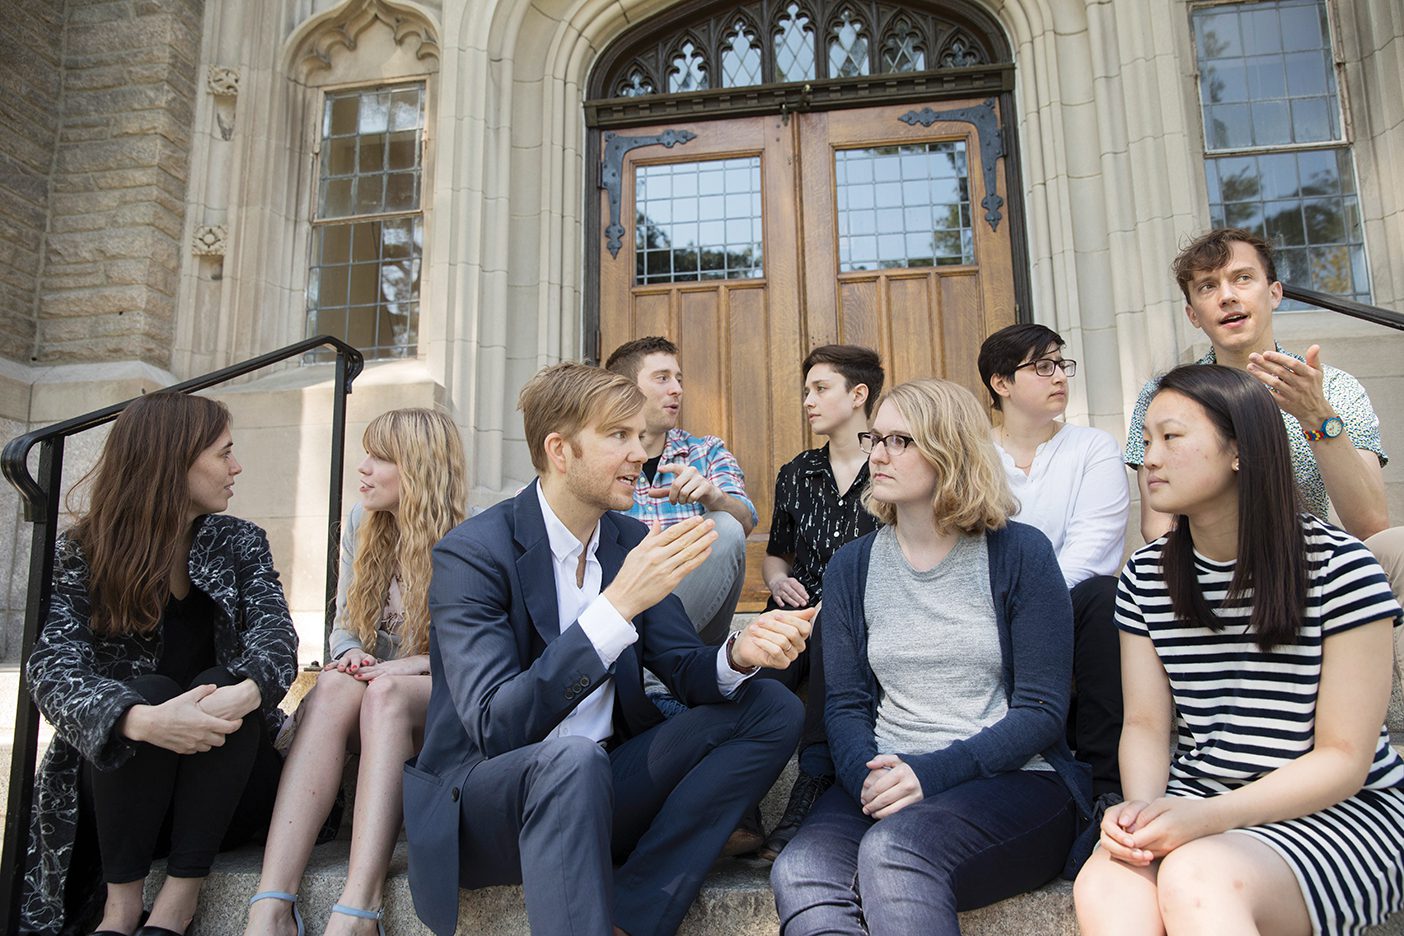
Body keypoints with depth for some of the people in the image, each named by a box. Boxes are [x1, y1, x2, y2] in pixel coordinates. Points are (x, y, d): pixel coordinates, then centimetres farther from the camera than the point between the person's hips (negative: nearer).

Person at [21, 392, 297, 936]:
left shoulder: (238, 544, 3)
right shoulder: (81, 554, -3)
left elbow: (275, 635, -14)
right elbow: (52, 667, -19)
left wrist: (243, 691, -39)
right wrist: (140, 718, -41)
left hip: (223, 782, 2)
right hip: (116, 782, -1)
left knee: (221, 686, -27)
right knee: (145, 688, -29)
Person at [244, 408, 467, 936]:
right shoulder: (361, 525, 8)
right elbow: (344, 628, 14)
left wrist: (415, 664, -20)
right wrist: (351, 654, -9)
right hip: (378, 690, 4)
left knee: (385, 692, -36)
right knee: (333, 685, -31)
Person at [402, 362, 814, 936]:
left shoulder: (631, 542, 3)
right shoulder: (471, 553, -16)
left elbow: (685, 670, 5)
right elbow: (496, 727, -25)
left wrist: (739, 654, -19)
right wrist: (618, 605, -33)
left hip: (598, 785, 7)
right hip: (483, 800, -7)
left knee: (772, 707, -8)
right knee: (572, 758, -39)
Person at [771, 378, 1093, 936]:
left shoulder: (1019, 553, 0)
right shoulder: (851, 567, 11)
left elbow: (1042, 710, -4)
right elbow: (846, 703, 7)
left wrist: (933, 772, -17)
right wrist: (869, 775, -15)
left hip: (1013, 781, -2)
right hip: (888, 779, 3)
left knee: (893, 848, -34)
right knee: (799, 874, -29)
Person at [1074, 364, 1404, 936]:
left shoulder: (1338, 567, -9)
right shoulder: (1145, 575, 5)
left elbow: (1343, 757, -11)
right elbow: (1145, 724, 4)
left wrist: (1208, 816, -24)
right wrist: (1141, 811, -18)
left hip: (1340, 810, -3)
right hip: (1196, 805, 3)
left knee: (1195, 877, -35)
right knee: (1104, 884, -30)